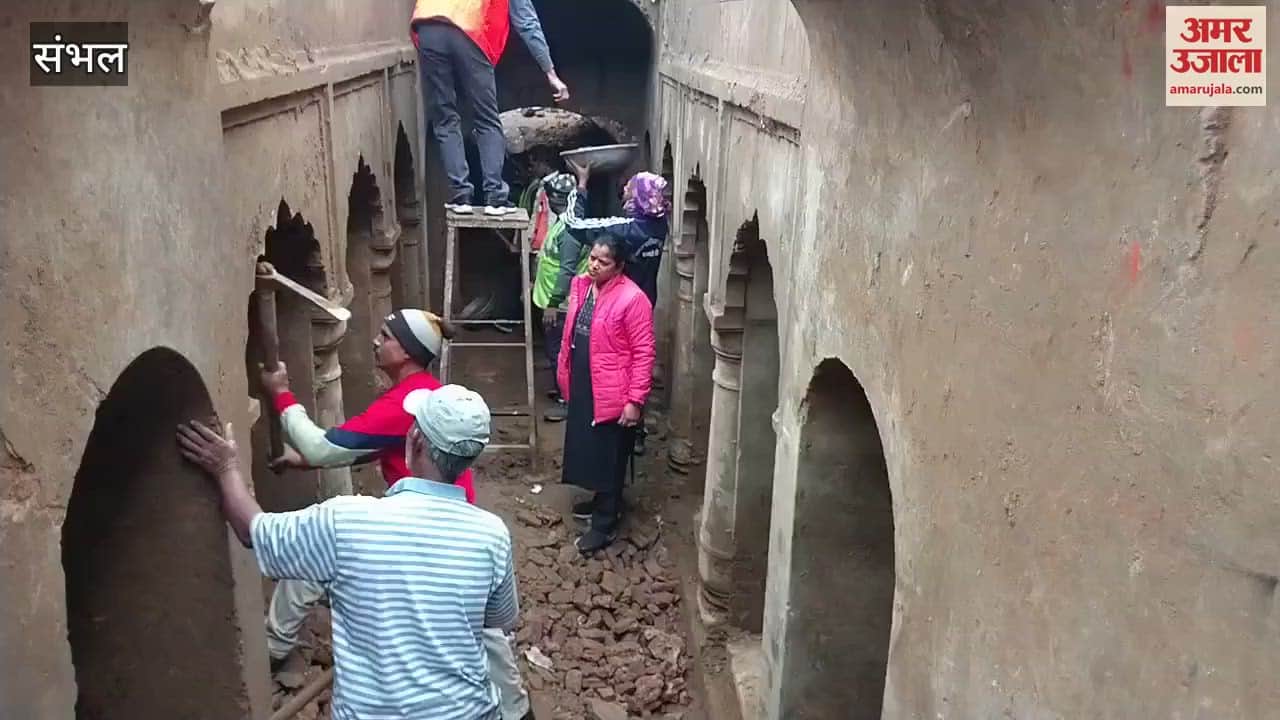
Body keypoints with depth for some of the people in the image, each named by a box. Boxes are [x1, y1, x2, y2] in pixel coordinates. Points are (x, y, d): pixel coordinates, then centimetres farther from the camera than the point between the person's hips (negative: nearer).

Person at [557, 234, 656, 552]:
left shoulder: (632, 299, -19)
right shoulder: (581, 286, 4)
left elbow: (644, 352, -18)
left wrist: (635, 400, -20)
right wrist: (565, 376, 17)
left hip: (613, 394, -8)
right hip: (582, 387, 8)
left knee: (609, 457, 3)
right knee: (588, 448, 21)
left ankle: (605, 524, 15)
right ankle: (603, 500, 41)